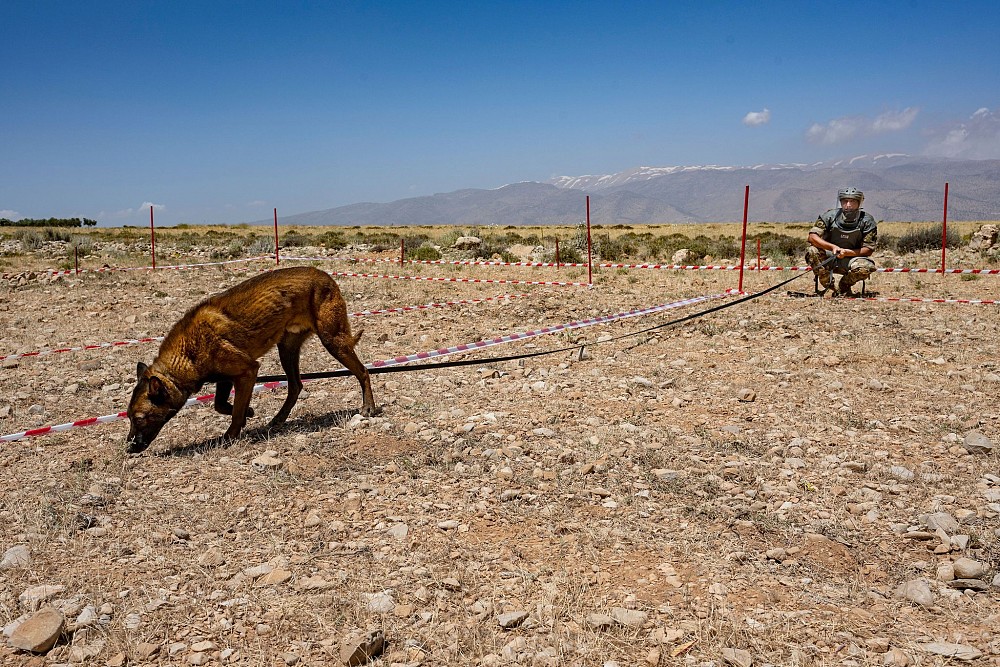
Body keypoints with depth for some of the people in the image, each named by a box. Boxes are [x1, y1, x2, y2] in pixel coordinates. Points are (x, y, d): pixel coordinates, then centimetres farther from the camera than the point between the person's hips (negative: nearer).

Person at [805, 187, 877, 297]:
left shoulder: (867, 221, -8)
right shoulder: (830, 216, -8)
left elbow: (868, 250, -9)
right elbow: (812, 236, -16)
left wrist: (846, 252, -26)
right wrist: (833, 247, -31)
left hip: (852, 258, 0)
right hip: (829, 258, 1)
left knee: (867, 267, -33)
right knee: (812, 251, -30)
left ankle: (844, 287, 0)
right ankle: (829, 287, -12)